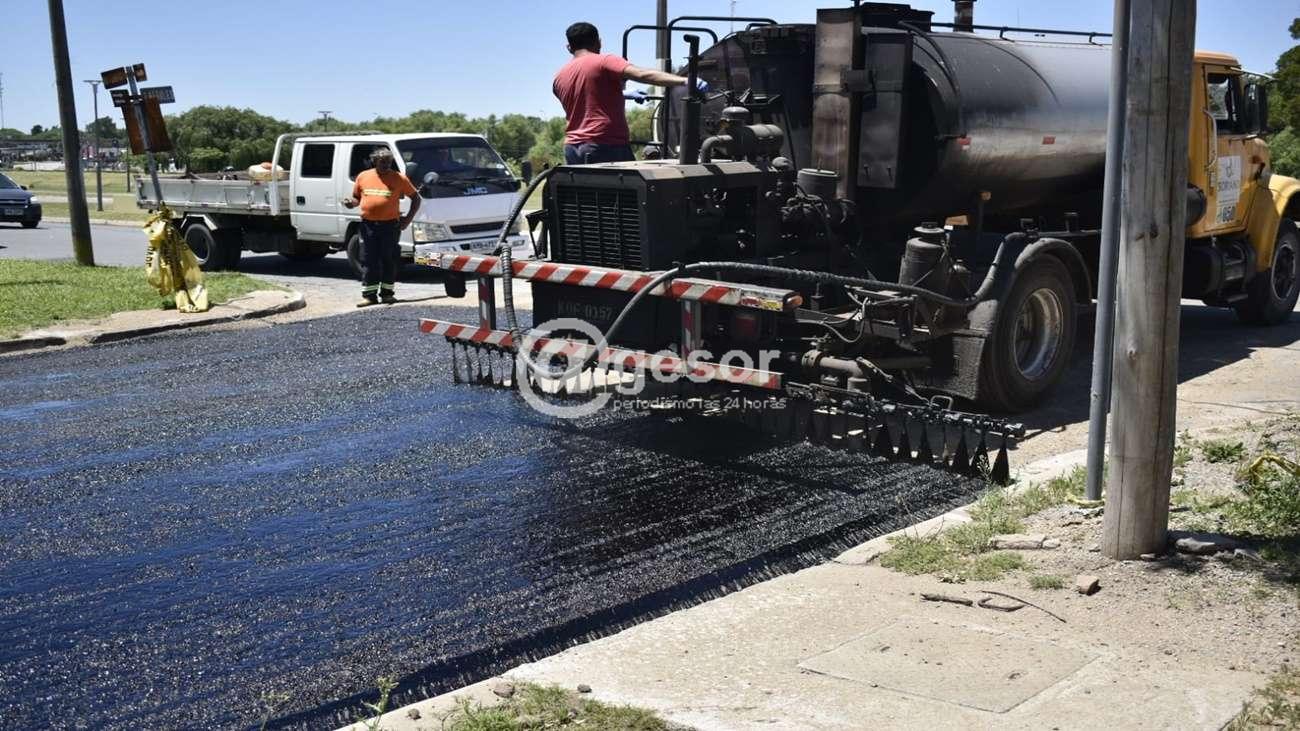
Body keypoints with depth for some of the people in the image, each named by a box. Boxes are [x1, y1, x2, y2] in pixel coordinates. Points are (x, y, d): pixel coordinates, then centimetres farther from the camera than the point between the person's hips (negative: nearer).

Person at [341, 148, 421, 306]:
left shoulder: (399, 178, 2)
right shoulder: (363, 177, 9)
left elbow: (416, 198, 6)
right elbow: (356, 197, 18)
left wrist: (408, 218, -3)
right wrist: (351, 203, -5)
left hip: (390, 225, -2)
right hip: (368, 225, 2)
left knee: (389, 260, 3)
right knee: (368, 261, 2)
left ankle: (387, 293, 14)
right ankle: (369, 295, 7)